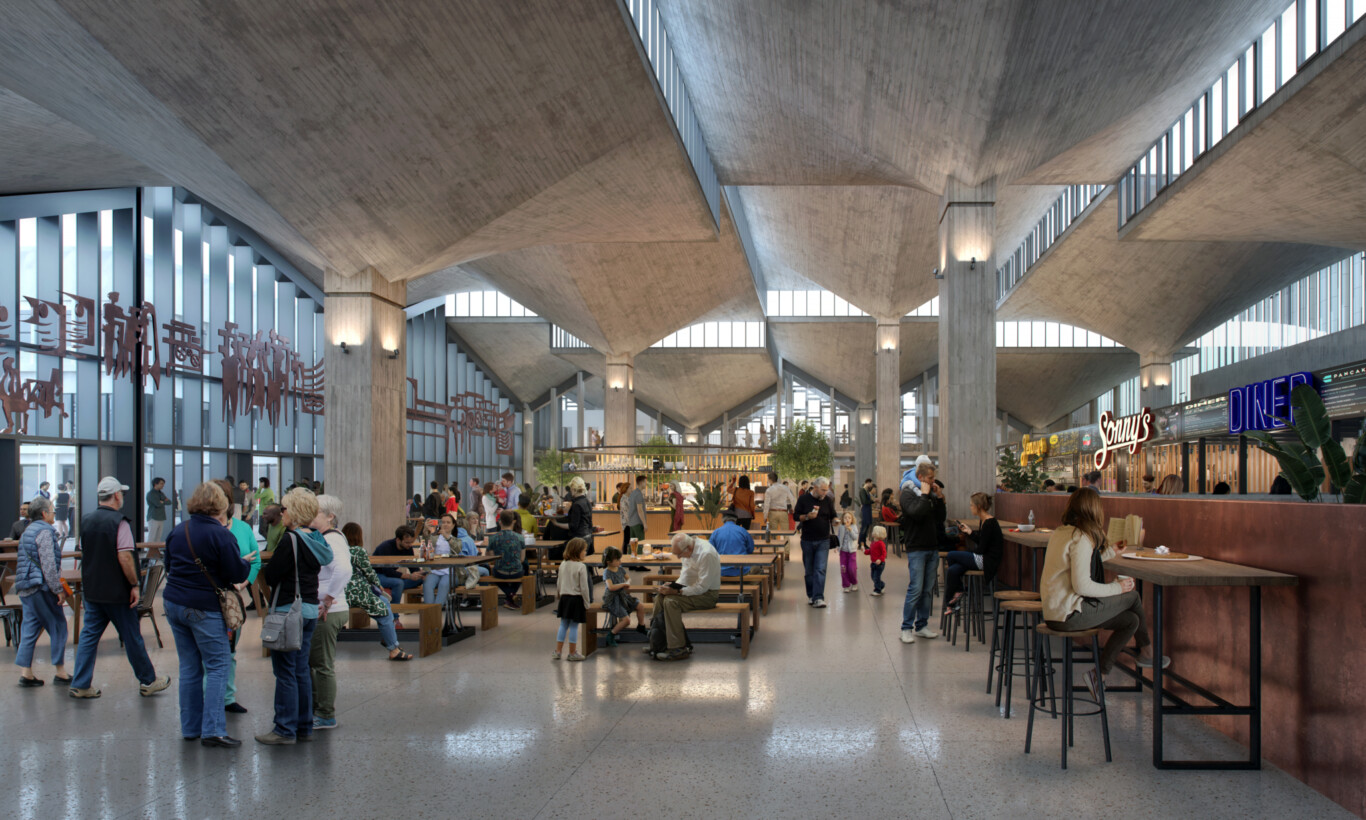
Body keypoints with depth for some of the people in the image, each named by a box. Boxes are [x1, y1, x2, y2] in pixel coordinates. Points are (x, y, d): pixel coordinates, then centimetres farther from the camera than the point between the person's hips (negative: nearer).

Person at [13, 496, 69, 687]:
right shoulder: (45, 532, -12)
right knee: (58, 627, 0)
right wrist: (58, 590, -16)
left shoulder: (27, 532, 17)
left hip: (25, 588, 9)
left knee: (29, 629, 9)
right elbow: (49, 565, -19)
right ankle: (59, 671, 3)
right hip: (41, 589, -9)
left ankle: (25, 672, 7)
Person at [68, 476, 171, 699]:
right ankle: (148, 682, 15)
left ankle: (80, 685, 8)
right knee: (132, 637, 4)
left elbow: (84, 554, 17)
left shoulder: (86, 521, 7)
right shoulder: (119, 522, -16)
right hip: (117, 592, -6)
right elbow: (125, 557, -22)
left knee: (89, 635, 10)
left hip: (91, 589, 6)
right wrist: (135, 585, -15)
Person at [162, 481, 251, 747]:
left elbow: (168, 564, 20)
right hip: (203, 608, -7)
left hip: (173, 603, 7)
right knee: (217, 665, -1)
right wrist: (246, 563, 8)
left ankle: (190, 727, 18)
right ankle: (213, 729, -8)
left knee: (189, 667, 13)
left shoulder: (178, 530, 7)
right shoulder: (221, 535, -14)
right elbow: (238, 574, -12)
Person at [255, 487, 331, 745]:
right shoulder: (314, 540, 10)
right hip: (310, 610, 8)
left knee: (285, 672, -1)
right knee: (301, 671, 14)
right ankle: (304, 727, 20)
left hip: (289, 610, -8)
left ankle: (285, 730, 4)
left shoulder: (291, 540, -15)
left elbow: (271, 575, -14)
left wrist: (268, 565, 6)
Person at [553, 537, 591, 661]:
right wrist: (587, 603, -5)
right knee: (574, 627, 2)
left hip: (564, 598, 5)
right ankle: (572, 653, 9)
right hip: (577, 599, -5)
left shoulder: (563, 565, 3)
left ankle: (558, 651, 15)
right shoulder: (581, 567, -15)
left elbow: (559, 584, 10)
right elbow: (584, 587, -14)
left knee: (563, 625, 13)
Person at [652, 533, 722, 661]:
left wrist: (676, 591, -26)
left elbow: (702, 587, -26)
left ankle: (679, 649, -21)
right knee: (660, 596, -2)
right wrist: (673, 585, -7)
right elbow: (685, 574, 12)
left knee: (671, 601, -25)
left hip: (708, 594, -9)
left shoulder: (706, 554, -26)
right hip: (693, 587, 9)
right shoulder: (687, 550, 2)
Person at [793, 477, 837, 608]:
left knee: (820, 570, -10)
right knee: (809, 571, 8)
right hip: (807, 540, 0)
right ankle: (810, 595, 22)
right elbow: (796, 516, 0)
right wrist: (807, 516, -18)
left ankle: (818, 598, -13)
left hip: (823, 541, 0)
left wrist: (834, 520, -10)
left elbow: (833, 516, 12)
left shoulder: (828, 500, 5)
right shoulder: (803, 499, -1)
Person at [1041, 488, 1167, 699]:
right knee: (1132, 597, 4)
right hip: (1069, 614, -9)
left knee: (1131, 620, 14)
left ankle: (1099, 674, 12)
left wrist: (1109, 551, 30)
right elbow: (1082, 585, -21)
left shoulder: (1059, 533, 12)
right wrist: (1117, 587, -8)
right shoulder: (1081, 539, -16)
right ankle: (1146, 652, 23)